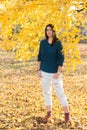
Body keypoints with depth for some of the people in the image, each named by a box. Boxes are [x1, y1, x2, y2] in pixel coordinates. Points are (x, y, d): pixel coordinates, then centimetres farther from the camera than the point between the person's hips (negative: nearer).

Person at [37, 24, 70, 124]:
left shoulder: (58, 43, -9)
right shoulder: (43, 42, 4)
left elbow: (61, 58, -10)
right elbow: (39, 57, 10)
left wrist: (58, 72, -14)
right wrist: (38, 70, 6)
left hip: (55, 73, -4)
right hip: (44, 72, 4)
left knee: (60, 93, -1)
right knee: (46, 93, 13)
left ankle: (67, 113, 14)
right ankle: (48, 113, 27)